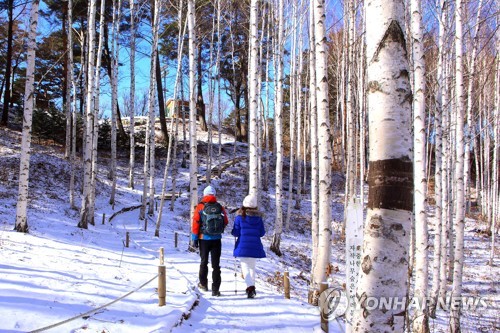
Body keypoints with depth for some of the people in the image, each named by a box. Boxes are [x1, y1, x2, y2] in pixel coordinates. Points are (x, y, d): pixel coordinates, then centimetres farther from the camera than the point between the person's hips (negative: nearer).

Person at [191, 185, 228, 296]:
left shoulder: (200, 207, -7)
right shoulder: (220, 207, -1)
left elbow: (196, 223, -9)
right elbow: (225, 222, 5)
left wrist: (194, 239, -2)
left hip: (204, 239, -1)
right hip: (217, 239, 1)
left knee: (204, 262, 18)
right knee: (216, 264, 3)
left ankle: (203, 284, 29)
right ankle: (215, 289, 0)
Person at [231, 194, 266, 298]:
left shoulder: (240, 216, -6)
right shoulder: (258, 217, 1)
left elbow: (235, 232, -5)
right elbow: (262, 233, 5)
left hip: (243, 246, -3)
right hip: (255, 246, 3)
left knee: (245, 267, -2)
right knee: (252, 267, 18)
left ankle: (250, 287, -21)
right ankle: (251, 286, 25)